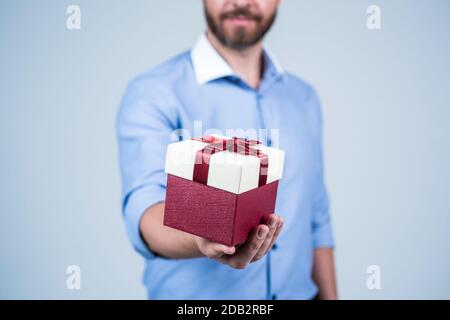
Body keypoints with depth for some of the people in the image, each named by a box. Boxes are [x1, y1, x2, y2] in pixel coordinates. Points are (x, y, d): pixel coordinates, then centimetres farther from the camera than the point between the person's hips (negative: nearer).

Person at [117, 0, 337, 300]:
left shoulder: (304, 97, 2)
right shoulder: (153, 93, -14)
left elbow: (316, 221, 6)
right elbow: (144, 205, -27)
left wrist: (329, 295, 4)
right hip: (195, 296, -4)